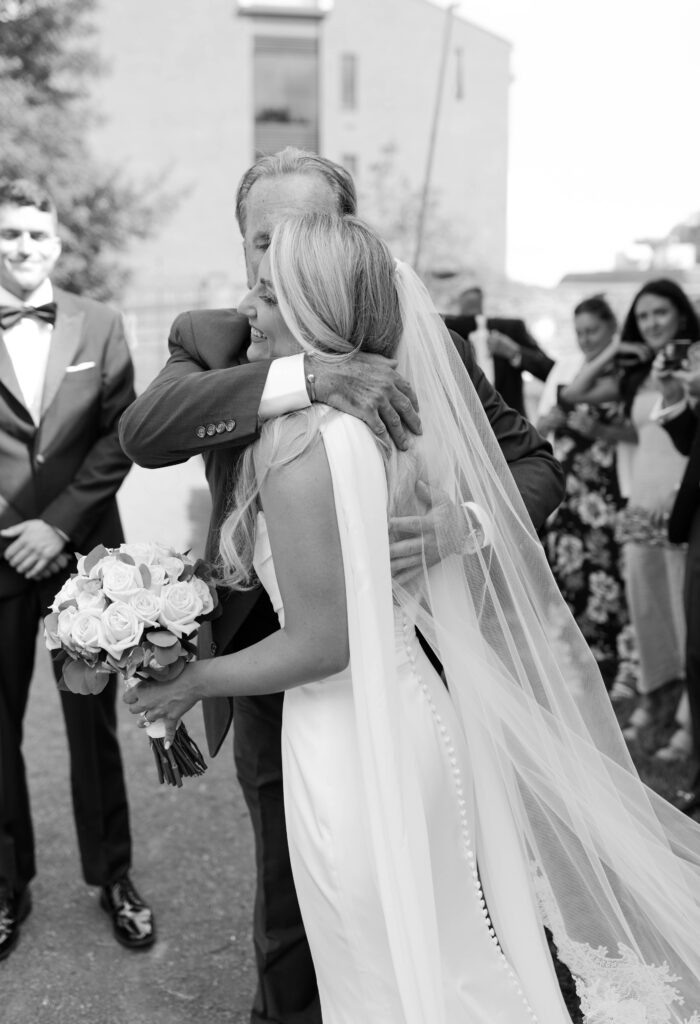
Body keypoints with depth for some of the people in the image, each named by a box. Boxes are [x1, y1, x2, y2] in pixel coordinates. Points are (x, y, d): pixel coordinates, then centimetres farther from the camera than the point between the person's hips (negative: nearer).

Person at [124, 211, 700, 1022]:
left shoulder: (307, 451, -25)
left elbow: (319, 643, -23)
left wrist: (193, 680, -10)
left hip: (352, 742, -8)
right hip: (415, 712, 8)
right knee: (445, 955, 27)